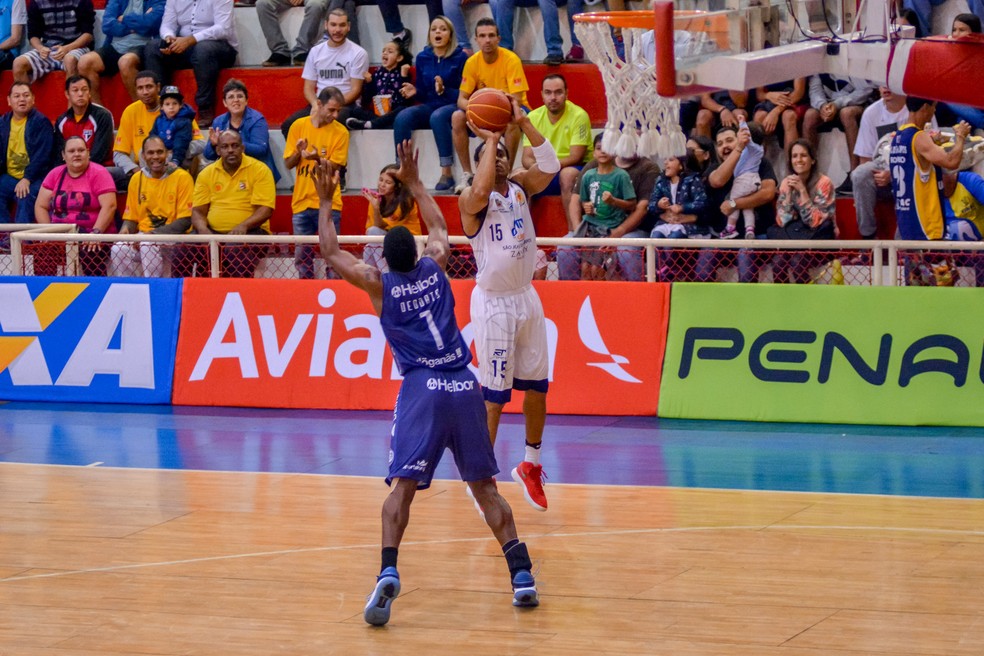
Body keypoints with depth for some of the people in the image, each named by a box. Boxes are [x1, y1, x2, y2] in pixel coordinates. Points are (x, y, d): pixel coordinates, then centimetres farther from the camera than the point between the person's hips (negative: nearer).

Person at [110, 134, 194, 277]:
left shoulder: (182, 177, -5)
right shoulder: (136, 178, 10)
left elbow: (185, 221, -8)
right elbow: (130, 218, 16)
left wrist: (154, 233, -17)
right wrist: (126, 229, -8)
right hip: (143, 236, 4)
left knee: (149, 246, -34)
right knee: (119, 249, -25)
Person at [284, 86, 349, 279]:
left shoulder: (340, 132, -2)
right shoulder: (298, 126, 4)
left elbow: (334, 167, -7)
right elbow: (288, 163, 8)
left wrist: (317, 158, -26)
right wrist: (298, 153, -13)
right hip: (301, 202, 3)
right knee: (302, 255, 5)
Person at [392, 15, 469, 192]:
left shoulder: (460, 57, -3)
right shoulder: (423, 57, 11)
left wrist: (444, 90, -20)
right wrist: (415, 92, -5)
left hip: (453, 106, -4)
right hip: (430, 106, 4)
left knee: (438, 117, -39)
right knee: (402, 118, -26)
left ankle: (446, 174, -36)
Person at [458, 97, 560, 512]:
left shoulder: (521, 188, 6)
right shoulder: (472, 199, -11)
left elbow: (550, 166, -10)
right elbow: (481, 190, -35)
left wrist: (523, 124, -17)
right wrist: (490, 140, -25)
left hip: (526, 296, 6)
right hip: (493, 303, -6)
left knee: (536, 384, 11)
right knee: (494, 394, -3)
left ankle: (531, 465, 28)